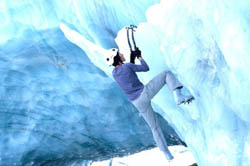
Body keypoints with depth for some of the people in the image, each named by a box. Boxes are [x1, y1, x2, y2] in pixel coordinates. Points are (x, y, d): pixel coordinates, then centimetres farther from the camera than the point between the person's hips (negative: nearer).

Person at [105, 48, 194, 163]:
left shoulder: (114, 73, 8)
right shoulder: (127, 66, -10)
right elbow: (146, 68, 2)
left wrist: (132, 58, 23)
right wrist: (139, 57, 15)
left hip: (139, 104, 6)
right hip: (145, 93, -5)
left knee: (155, 128, 18)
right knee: (167, 74, 8)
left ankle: (167, 155, 16)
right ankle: (178, 96, -16)